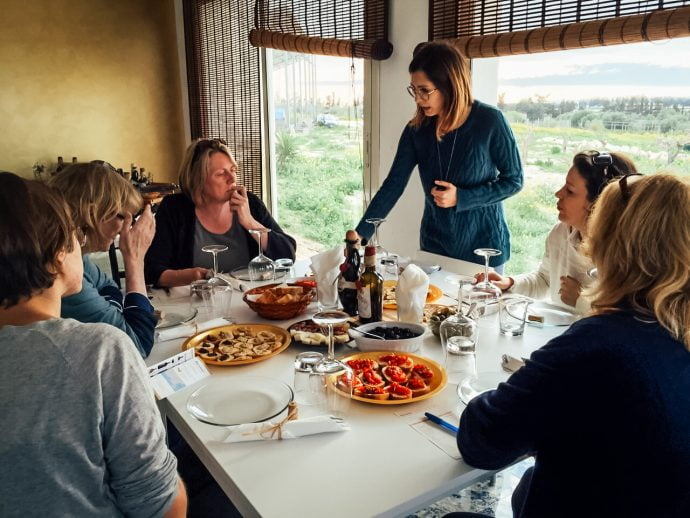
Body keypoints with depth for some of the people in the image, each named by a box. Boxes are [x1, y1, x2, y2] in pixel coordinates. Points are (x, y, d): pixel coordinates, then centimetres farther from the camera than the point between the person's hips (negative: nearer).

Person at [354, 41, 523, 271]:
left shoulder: (489, 121, -15)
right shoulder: (417, 129, -7)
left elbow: (513, 181, -8)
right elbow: (392, 186, -8)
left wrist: (461, 198, -20)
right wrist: (359, 237, -16)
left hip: (483, 248, -3)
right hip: (434, 246, 3)